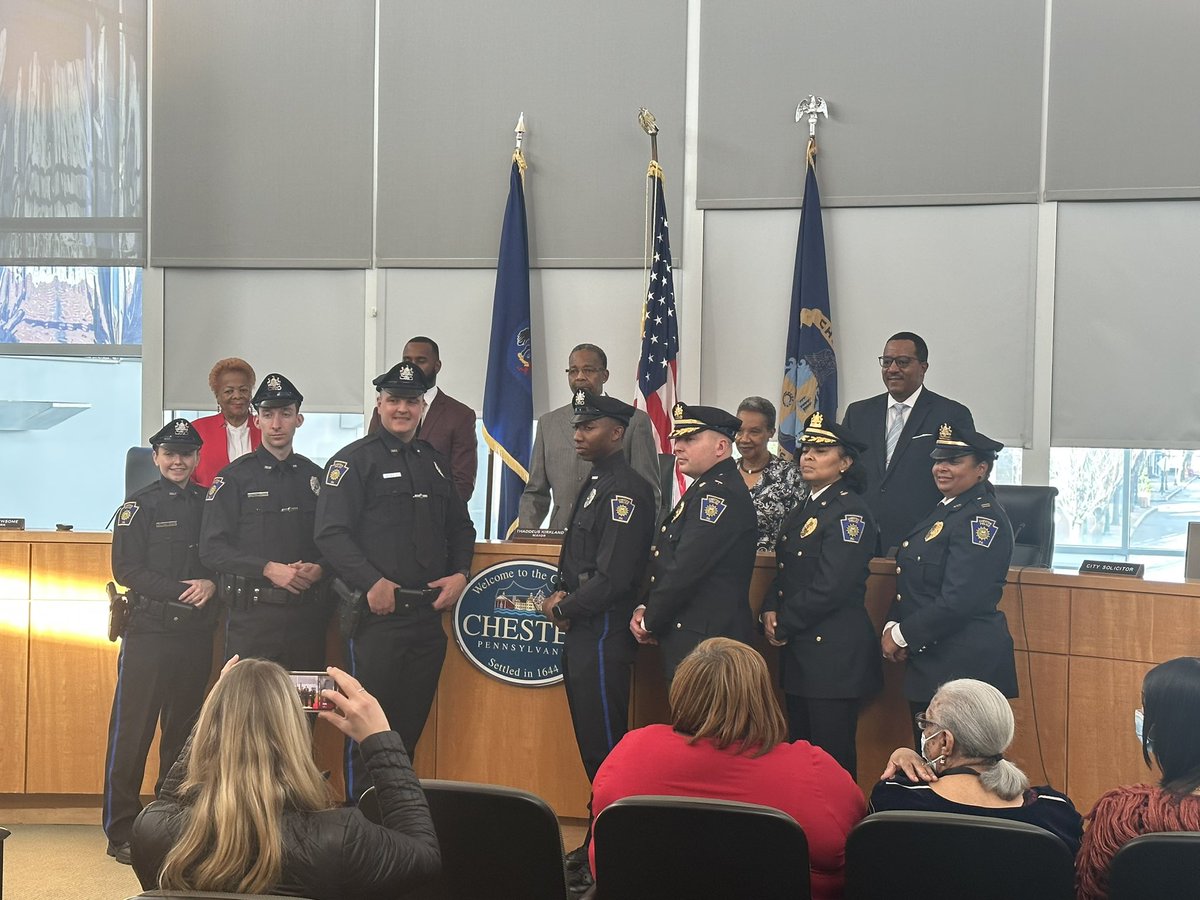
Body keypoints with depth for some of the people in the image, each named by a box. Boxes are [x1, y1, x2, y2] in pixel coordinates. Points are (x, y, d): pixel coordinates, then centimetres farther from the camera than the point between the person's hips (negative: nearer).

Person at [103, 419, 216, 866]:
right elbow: (127, 568, -7)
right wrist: (183, 591, -14)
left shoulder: (209, 503, 12)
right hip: (149, 630, -4)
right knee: (132, 730, -4)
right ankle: (122, 832, 3)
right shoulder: (140, 505, 0)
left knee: (184, 729, 9)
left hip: (196, 632, 4)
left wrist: (212, 584, -10)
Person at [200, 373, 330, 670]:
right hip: (252, 614, -3)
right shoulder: (234, 478, 1)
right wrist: (269, 569, -15)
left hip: (308, 613, 3)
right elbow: (212, 549, -6)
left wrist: (319, 568, -9)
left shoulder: (315, 477, 12)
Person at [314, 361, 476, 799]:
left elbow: (460, 527, 24)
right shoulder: (355, 460, -3)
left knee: (412, 723, 12)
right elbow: (331, 533, -12)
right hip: (376, 614, -6)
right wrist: (372, 582, -22)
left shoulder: (436, 463, 17)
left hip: (427, 614, 6)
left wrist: (460, 573, 5)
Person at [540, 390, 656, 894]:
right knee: (591, 744, 16)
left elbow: (613, 576, -22)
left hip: (604, 637, -10)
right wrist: (564, 595, 4)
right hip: (581, 633, 10)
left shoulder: (626, 490, -16)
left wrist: (563, 608, -11)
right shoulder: (596, 485, 15)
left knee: (605, 745, -4)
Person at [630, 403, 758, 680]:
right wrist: (646, 610, 4)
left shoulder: (721, 494, -16)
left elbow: (685, 569, -21)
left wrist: (650, 623, -9)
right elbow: (671, 561, 18)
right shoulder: (705, 489, 17)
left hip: (705, 641, -10)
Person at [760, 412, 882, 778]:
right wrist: (770, 612, 2)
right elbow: (784, 572, 21)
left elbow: (830, 586, -19)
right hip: (799, 650, 9)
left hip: (834, 652, -9)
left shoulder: (850, 512, -12)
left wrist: (784, 625, -10)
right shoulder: (803, 510, 16)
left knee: (833, 758, -4)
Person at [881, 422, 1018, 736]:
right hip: (928, 664, 9)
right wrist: (892, 626, 1)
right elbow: (911, 581, 18)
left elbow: (958, 600, -22)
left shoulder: (983, 518, -14)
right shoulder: (942, 511, 15)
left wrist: (902, 636, -13)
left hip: (964, 668, -9)